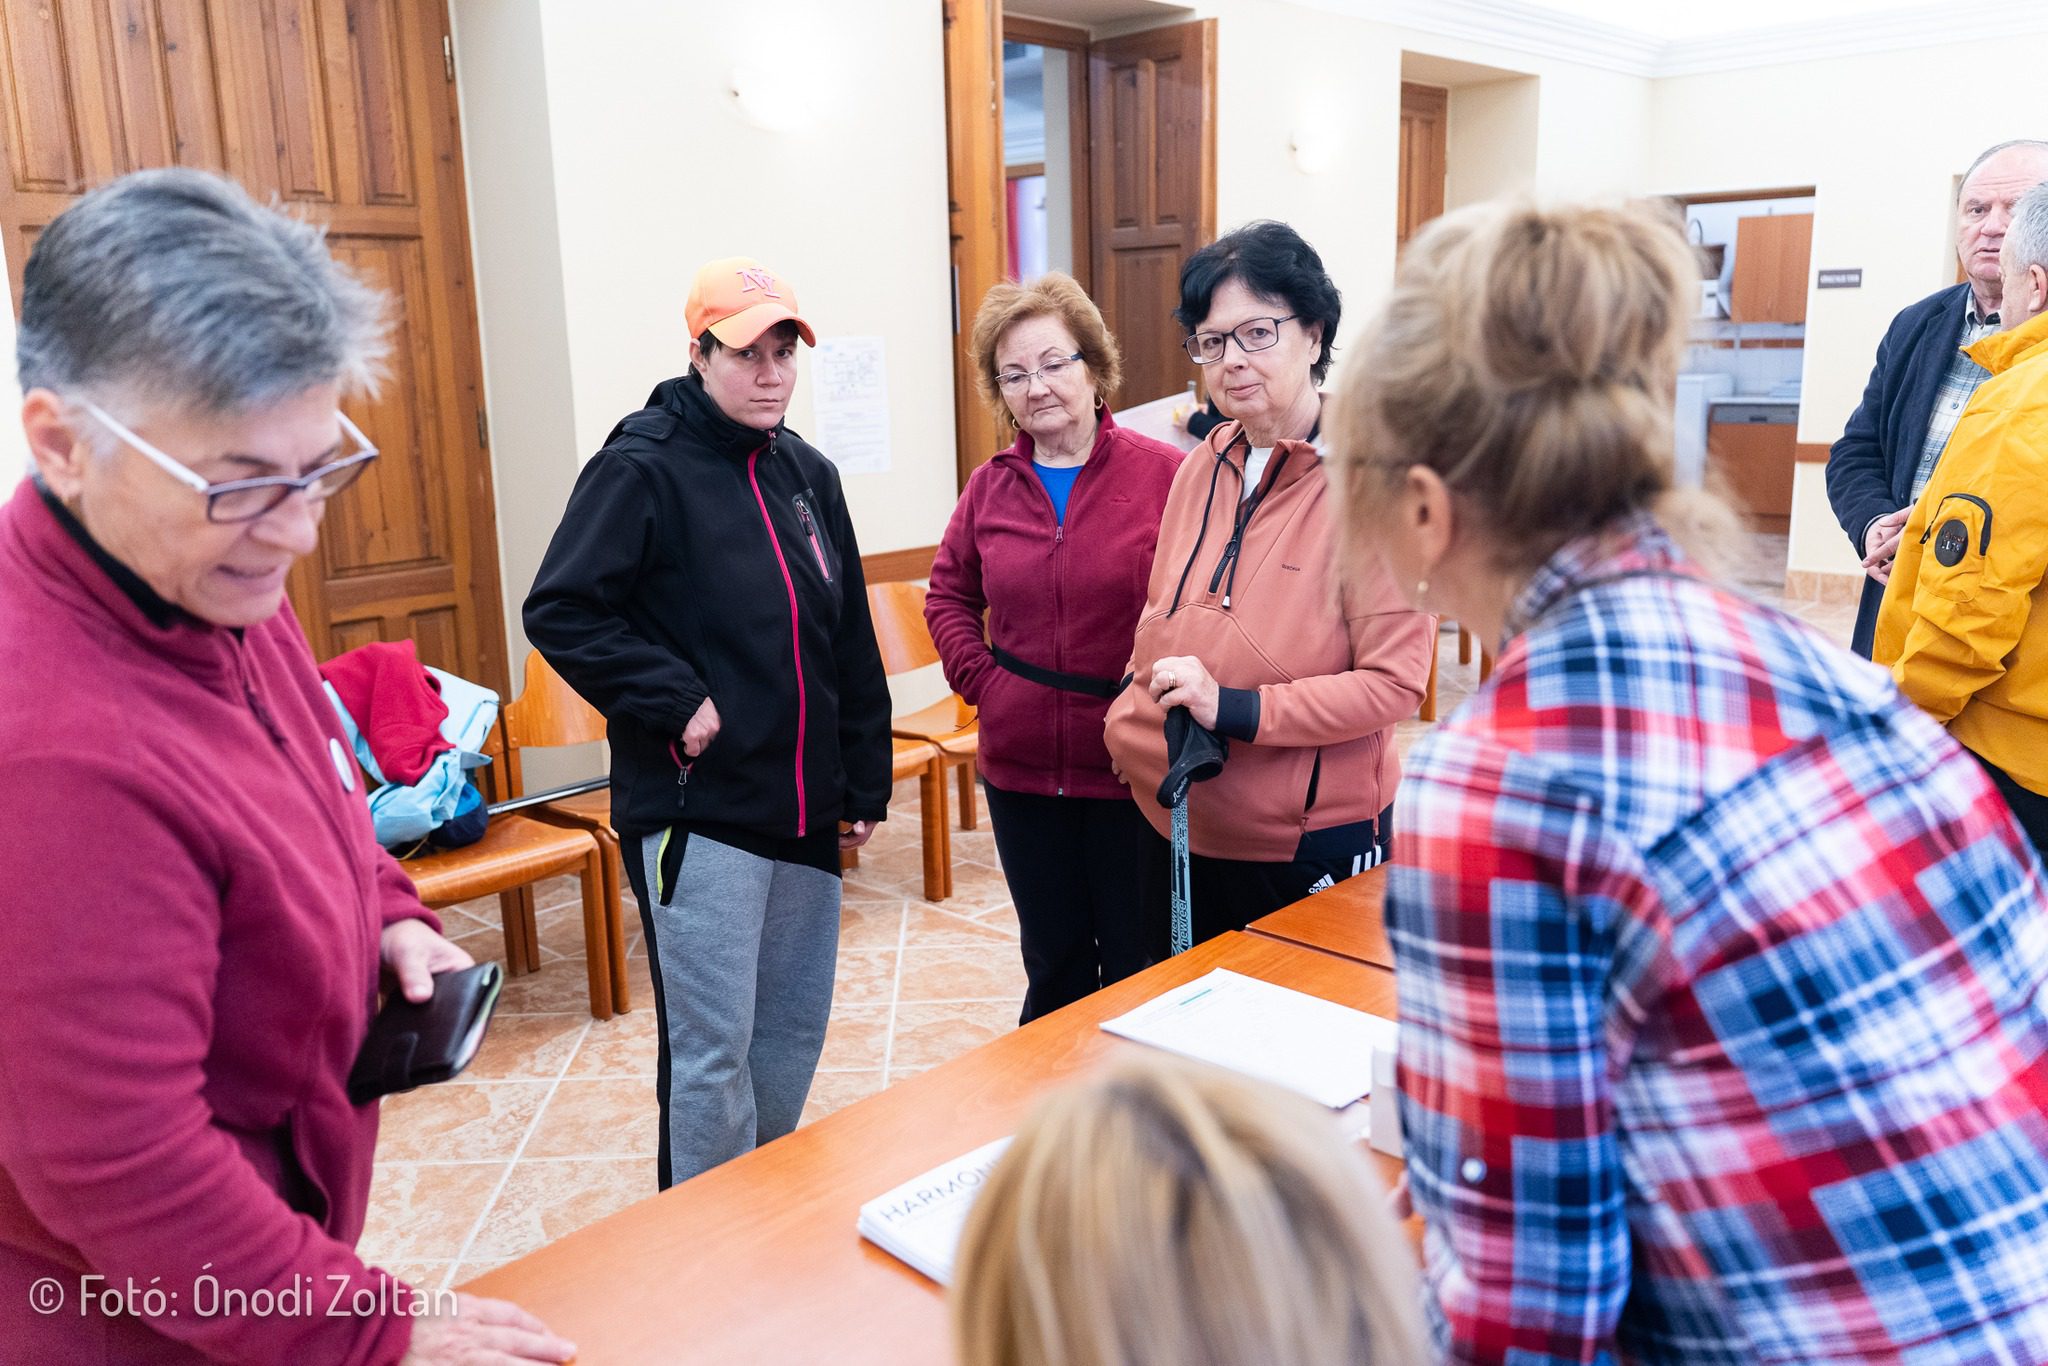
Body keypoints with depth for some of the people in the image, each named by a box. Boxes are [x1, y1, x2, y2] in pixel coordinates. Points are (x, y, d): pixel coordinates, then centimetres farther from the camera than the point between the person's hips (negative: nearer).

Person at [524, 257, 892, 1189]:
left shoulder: (809, 475, 11)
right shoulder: (643, 467, -9)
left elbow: (852, 645, 15)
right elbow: (559, 612, -14)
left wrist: (866, 783, 14)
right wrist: (674, 701, -18)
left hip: (805, 811, 7)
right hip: (696, 808, -7)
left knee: (796, 1030, 17)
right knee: (711, 1050, -1)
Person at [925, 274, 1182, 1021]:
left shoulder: (1163, 472, -10)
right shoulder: (990, 487, 4)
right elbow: (948, 595, 16)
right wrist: (981, 680, 3)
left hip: (1132, 770, -4)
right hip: (1021, 769, 4)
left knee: (1137, 960, 12)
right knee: (1052, 961, 20)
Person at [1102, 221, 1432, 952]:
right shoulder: (1203, 466, 5)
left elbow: (1395, 682, -19)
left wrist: (1235, 708, -25)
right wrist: (1132, 720, 2)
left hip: (1311, 847, -6)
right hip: (1180, 832, 6)